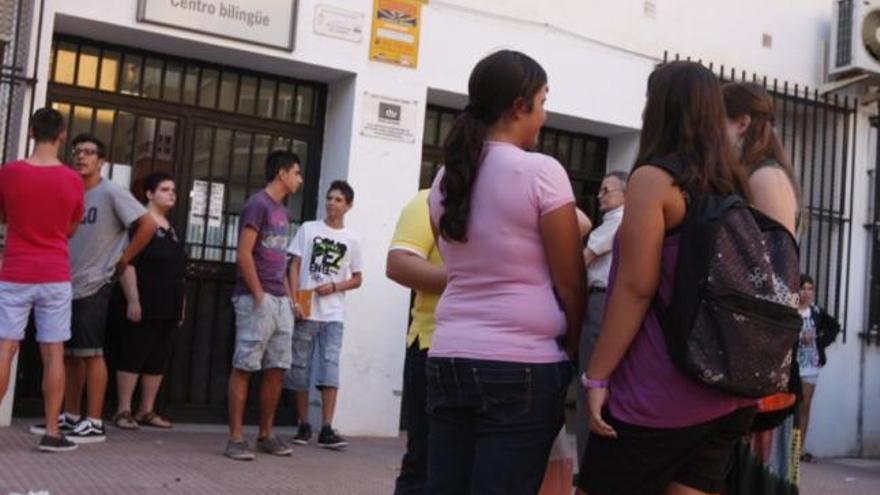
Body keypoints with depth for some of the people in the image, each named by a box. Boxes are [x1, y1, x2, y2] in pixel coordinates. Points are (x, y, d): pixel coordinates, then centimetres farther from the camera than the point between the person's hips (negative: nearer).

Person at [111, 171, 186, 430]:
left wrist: (180, 305, 18)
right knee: (132, 357, -3)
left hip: (168, 308, 8)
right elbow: (127, 264, -13)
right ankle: (123, 411, 2)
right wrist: (133, 300, -20)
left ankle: (147, 411, 16)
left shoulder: (172, 230, 17)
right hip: (144, 305, -8)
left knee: (158, 360, 9)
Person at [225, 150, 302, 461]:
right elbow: (244, 254, -14)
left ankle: (265, 435, 17)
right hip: (256, 299, -8)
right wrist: (259, 295, -15)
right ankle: (235, 438, -1)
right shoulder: (257, 205, -7)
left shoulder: (282, 211, 19)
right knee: (244, 367, -4)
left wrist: (289, 296, 15)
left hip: (280, 302, 8)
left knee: (276, 370, 8)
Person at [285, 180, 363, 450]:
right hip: (306, 310, 0)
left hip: (333, 315, 0)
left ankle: (326, 430, -8)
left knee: (330, 367, -8)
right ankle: (304, 426, 14)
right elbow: (295, 266, 3)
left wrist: (334, 287, -8)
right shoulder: (308, 229, 6)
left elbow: (357, 279, 11)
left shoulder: (351, 239, 9)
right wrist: (294, 301, -8)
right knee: (300, 367, 4)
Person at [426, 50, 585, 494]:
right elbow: (570, 283, -6)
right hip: (523, 365, -6)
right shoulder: (541, 171, -9)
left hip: (449, 359, 6)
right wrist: (575, 353, 6)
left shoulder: (446, 178, 9)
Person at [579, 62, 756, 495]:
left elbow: (636, 289, -14)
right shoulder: (734, 187, 11)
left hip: (660, 393, -7)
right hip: (726, 392, 7)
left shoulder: (654, 179, -9)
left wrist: (596, 377, -10)